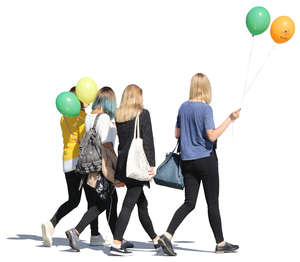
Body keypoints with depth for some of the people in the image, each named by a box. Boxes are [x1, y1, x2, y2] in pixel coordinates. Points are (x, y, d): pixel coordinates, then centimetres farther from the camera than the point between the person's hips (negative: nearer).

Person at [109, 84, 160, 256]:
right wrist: (152, 164, -10)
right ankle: (116, 244, -14)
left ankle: (155, 238, 29)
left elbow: (122, 140, 8)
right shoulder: (143, 113, -7)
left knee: (142, 203, 17)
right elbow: (148, 141, -11)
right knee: (129, 204, -8)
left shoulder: (118, 115, 8)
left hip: (123, 163, 6)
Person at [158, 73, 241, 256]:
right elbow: (212, 136, -19)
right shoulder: (206, 108, -12)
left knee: (189, 203, 5)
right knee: (213, 203, 4)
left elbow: (177, 134, 15)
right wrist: (230, 119, -16)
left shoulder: (183, 107, 7)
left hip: (188, 161, 6)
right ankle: (220, 243, 12)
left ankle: (167, 236, -11)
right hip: (206, 159, -6)